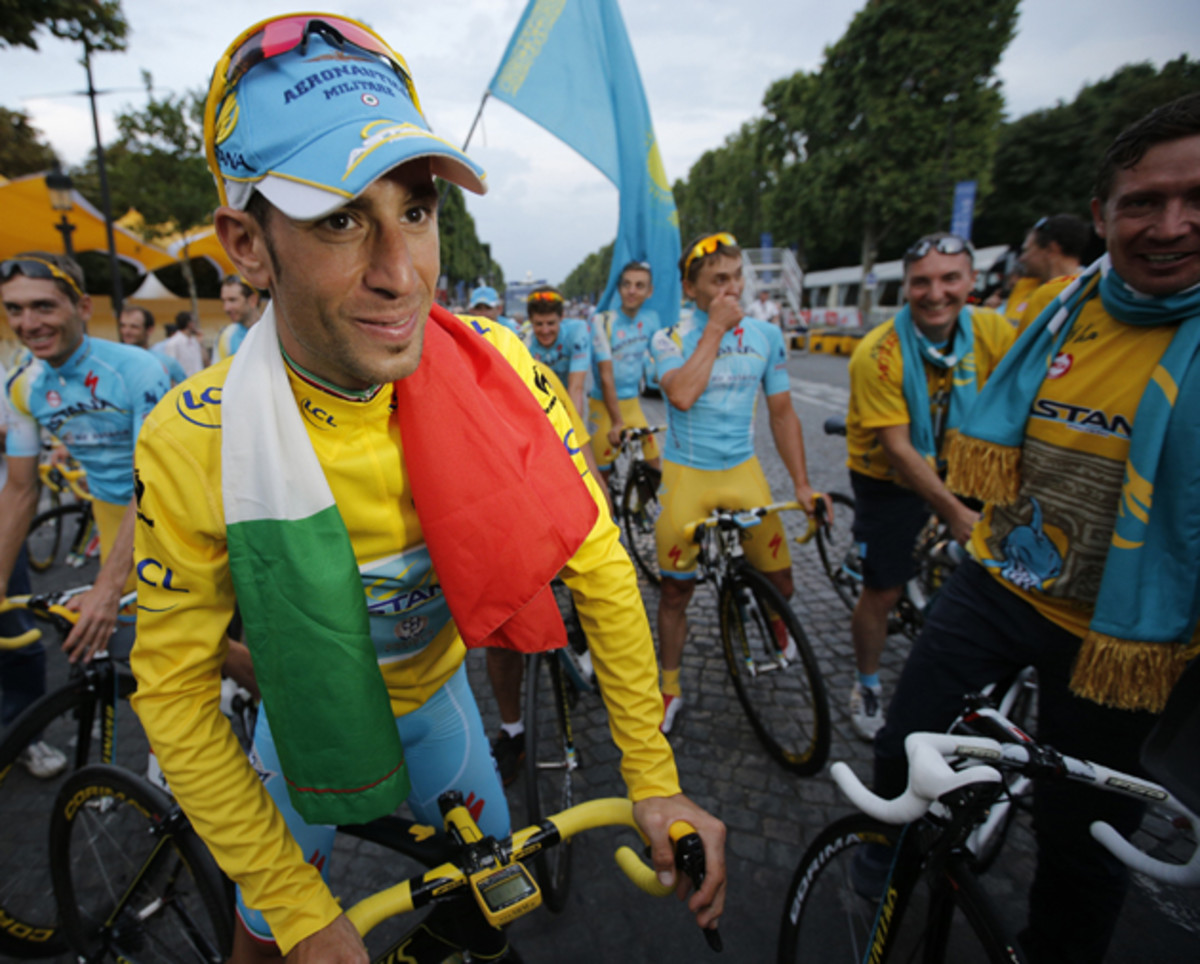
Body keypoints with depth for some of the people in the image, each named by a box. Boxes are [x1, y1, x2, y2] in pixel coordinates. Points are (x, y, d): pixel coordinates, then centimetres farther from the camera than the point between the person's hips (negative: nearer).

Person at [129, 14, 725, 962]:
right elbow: (174, 688, -18)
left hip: (434, 686, 2)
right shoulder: (194, 447, -30)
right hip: (306, 713, -1)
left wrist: (655, 779, -18)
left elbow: (598, 563, -20)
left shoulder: (496, 372, -28)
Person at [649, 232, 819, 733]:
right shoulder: (671, 338, -6)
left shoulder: (766, 335, 4)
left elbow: (782, 413, 7)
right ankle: (670, 688, 26)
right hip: (686, 476, -2)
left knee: (779, 579, 3)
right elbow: (682, 395, -26)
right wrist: (715, 328, -19)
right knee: (675, 590, 5)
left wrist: (802, 483, 0)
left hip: (743, 471, 3)